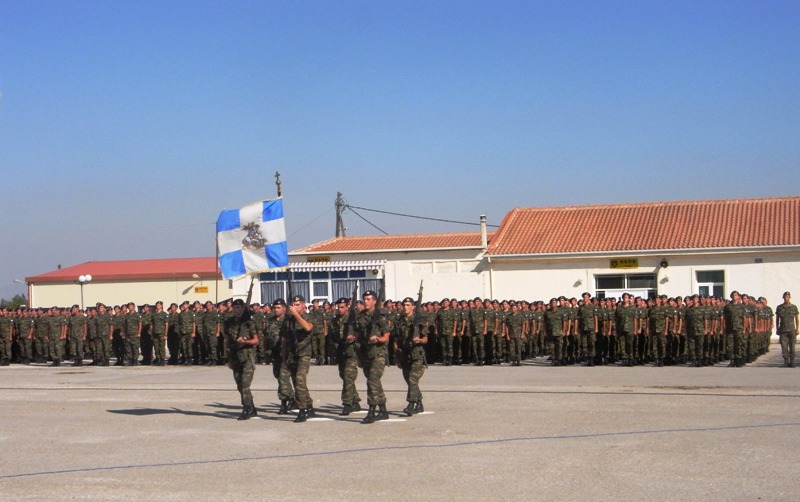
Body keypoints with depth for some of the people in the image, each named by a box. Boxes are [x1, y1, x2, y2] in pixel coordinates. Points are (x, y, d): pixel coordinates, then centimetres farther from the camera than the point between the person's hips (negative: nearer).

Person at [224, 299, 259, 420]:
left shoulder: (249, 322, -6)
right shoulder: (229, 322, 9)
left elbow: (256, 340, -4)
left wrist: (245, 341, -23)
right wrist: (229, 357, 16)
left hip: (247, 356, -6)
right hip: (235, 356, 6)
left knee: (245, 384, -15)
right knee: (240, 386, 9)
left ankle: (247, 410, -14)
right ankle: (251, 409, 19)